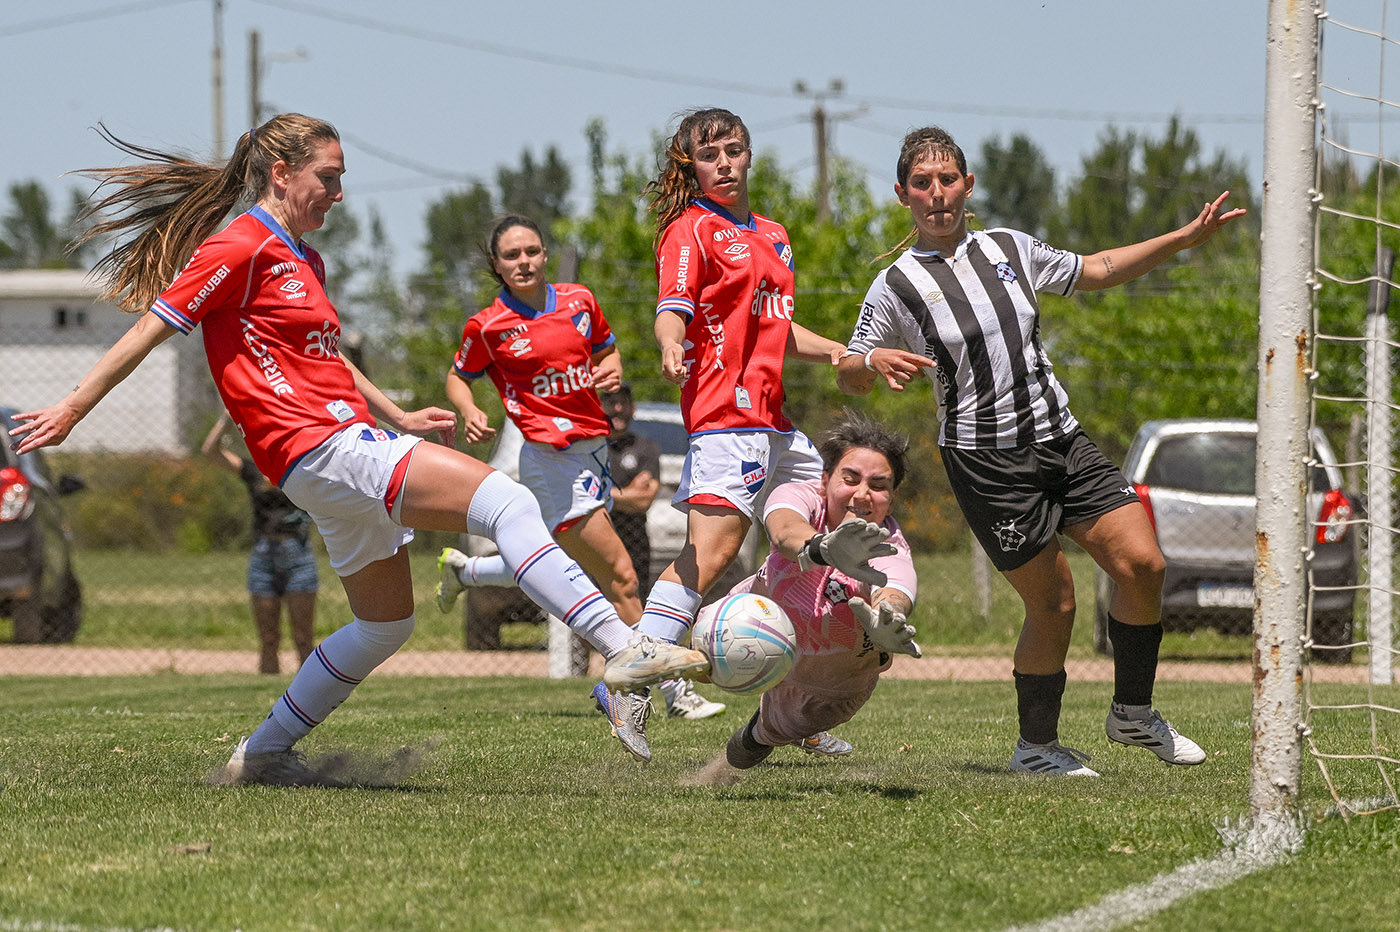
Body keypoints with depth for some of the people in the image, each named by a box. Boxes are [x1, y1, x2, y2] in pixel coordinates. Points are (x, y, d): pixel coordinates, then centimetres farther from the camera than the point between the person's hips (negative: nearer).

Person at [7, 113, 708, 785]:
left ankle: (264, 753, 26)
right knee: (506, 502, -21)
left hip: (354, 446, 11)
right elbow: (149, 329, -7)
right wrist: (71, 410, -7)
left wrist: (398, 417, 27)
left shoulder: (303, 260, 21)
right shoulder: (241, 249, -8)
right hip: (320, 450, -11)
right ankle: (624, 649, -31)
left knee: (386, 623, 19)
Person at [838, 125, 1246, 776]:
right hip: (985, 462, -5)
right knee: (1053, 605, -6)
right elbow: (847, 376, 2)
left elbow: (1094, 271, 24)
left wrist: (1184, 238, 19)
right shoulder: (896, 286, -4)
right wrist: (875, 362, -22)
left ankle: (1133, 713, 11)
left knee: (1141, 563, -7)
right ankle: (1037, 745, 15)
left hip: (1062, 439, 5)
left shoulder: (1008, 248, 9)